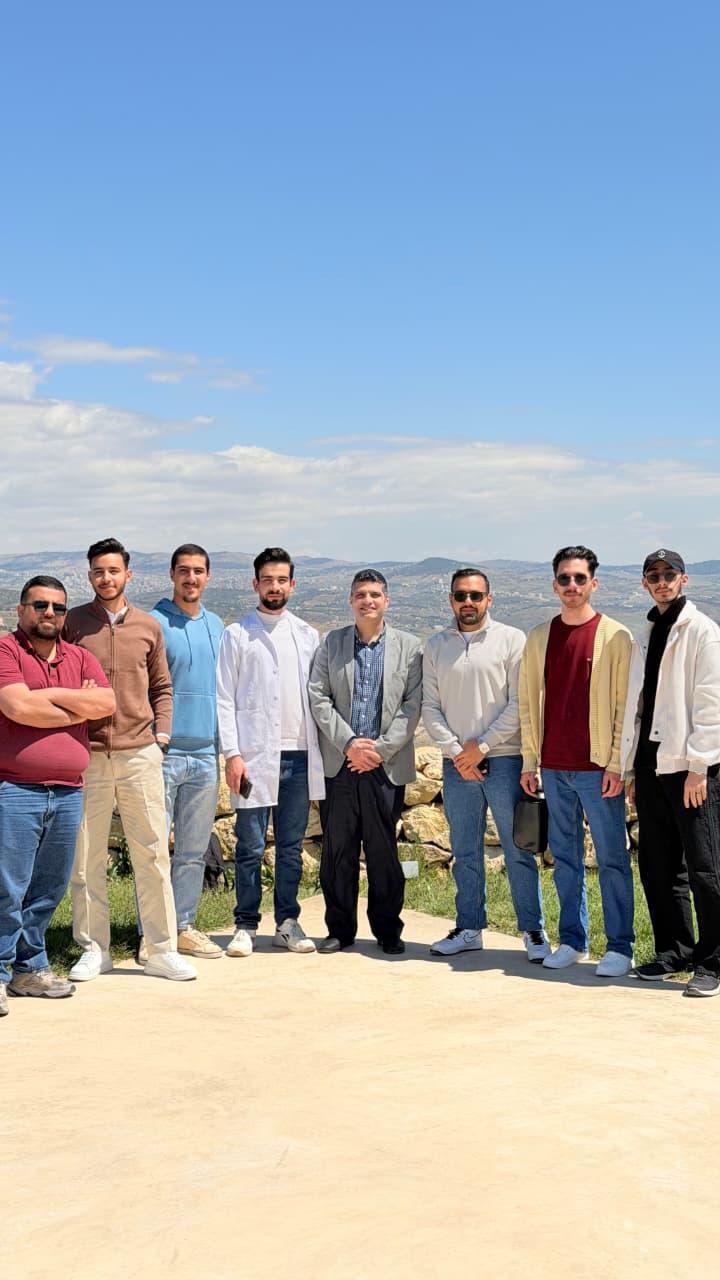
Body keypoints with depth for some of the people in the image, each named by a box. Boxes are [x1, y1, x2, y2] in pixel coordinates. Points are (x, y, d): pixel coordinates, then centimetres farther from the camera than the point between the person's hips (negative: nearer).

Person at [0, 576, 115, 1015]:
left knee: (49, 889, 12)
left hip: (68, 792, 6)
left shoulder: (80, 658, 15)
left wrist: (49, 695, -7)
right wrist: (79, 705, -5)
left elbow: (107, 703, 1)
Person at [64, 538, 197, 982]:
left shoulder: (149, 626, 9)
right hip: (87, 757, -1)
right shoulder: (71, 623, 4)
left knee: (153, 853, 1)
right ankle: (94, 949, 16)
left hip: (140, 754, 1)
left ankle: (163, 950, 8)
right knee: (86, 857, 4)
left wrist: (161, 733, 5)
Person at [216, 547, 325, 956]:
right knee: (251, 848, 0)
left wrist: (320, 753, 4)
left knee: (292, 846, 8)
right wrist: (232, 754, -10)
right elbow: (225, 699, -1)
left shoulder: (307, 635, 12)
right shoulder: (238, 634, 3)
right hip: (255, 755, -3)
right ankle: (246, 925, 10)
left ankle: (288, 923, 17)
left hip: (299, 755, 3)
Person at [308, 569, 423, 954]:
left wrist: (381, 749, -9)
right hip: (338, 764, 1)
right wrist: (349, 743, -9)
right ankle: (340, 929, 15)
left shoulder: (409, 647, 5)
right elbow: (318, 697, 2)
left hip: (386, 765, -1)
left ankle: (387, 929, 15)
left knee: (383, 850, 3)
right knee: (337, 849, 4)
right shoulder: (331, 643, 9)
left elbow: (413, 705, 0)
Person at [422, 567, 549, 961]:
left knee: (518, 850, -1)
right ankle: (469, 928, 20)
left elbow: (520, 703, -6)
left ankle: (533, 931, 8)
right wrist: (457, 751, -7)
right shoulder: (435, 646, 9)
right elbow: (430, 708, 6)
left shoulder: (511, 640, -1)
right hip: (456, 764, 3)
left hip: (503, 760, -3)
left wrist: (482, 746, -9)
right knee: (465, 853, 10)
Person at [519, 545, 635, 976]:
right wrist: (530, 761, 7)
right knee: (565, 856, 10)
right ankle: (573, 940, 19)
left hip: (598, 767, -4)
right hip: (554, 768, 4)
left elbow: (626, 705, -5)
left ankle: (620, 946, 6)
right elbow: (529, 702, 12)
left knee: (611, 857, -1)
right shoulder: (539, 637, 9)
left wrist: (617, 763, -10)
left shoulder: (615, 636, -3)